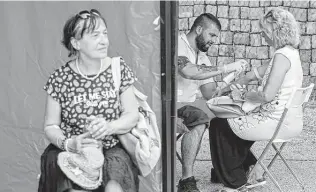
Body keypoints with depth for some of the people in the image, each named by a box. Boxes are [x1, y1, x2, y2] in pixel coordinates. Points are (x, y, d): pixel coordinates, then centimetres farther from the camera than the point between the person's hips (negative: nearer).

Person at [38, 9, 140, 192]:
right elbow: (51, 127, 3)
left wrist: (109, 127, -18)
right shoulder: (60, 79, -3)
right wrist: (68, 143, -18)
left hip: (112, 149, 1)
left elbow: (132, 115, 2)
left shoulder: (118, 69, 0)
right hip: (71, 151, 0)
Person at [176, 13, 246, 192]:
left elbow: (211, 93, 13)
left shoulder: (203, 58, 17)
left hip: (186, 107, 8)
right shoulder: (177, 45, -10)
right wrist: (226, 68, -22)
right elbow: (189, 72, -29)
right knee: (199, 119, -32)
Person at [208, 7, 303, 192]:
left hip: (278, 122, -10)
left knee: (219, 124, 5)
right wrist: (234, 86, 17)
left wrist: (245, 94, -8)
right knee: (235, 120, 27)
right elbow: (258, 72, 19)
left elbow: (267, 95, -26)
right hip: (290, 120, 10)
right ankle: (247, 165, 33)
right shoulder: (291, 52, 9)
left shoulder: (282, 56, -21)